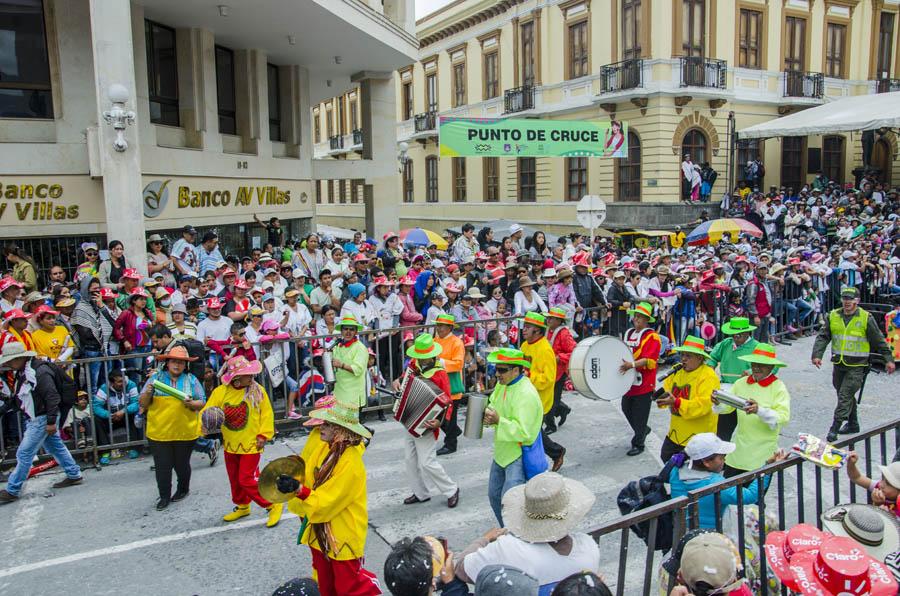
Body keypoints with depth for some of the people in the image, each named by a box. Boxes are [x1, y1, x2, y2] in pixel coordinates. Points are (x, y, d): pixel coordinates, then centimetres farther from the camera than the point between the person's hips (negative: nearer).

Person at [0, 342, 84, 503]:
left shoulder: (40, 372, -21)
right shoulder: (20, 373, 9)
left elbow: (52, 397, -23)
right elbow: (18, 400, 15)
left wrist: (51, 421, -22)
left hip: (42, 419, -9)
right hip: (33, 418, 9)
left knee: (24, 454, -3)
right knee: (56, 447, 16)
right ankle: (74, 475, 26)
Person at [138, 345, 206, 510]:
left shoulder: (191, 380, 3)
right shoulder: (156, 378, 3)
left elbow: (202, 403, 3)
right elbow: (143, 404, 3)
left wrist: (191, 404, -17)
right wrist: (148, 393, -17)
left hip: (185, 432, 0)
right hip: (159, 432, 0)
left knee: (181, 464, 13)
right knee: (162, 466, 5)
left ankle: (183, 489, 36)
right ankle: (164, 496, 21)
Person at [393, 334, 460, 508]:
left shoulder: (439, 374, -20)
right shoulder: (414, 363, 1)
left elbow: (446, 401, -21)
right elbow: (406, 375, 23)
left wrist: (439, 421, -35)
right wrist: (398, 380, 1)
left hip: (424, 425, -7)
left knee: (427, 463, -7)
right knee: (411, 460, 13)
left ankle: (451, 490, 13)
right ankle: (421, 493, 28)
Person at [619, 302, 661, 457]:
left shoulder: (652, 337, -11)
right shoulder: (629, 333, 10)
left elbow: (649, 361, -20)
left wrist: (632, 365, -33)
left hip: (644, 385, -7)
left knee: (639, 414, 0)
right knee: (626, 410, 14)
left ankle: (638, 444, 13)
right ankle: (642, 430, 38)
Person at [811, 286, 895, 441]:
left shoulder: (866, 318, -5)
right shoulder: (833, 316, 4)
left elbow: (879, 341, 2)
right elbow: (823, 337, 2)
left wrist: (888, 359, 1)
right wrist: (817, 355, -11)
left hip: (857, 366, -5)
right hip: (838, 365, 5)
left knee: (845, 397, -10)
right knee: (846, 396, 17)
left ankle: (834, 428, -10)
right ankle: (853, 424, 32)